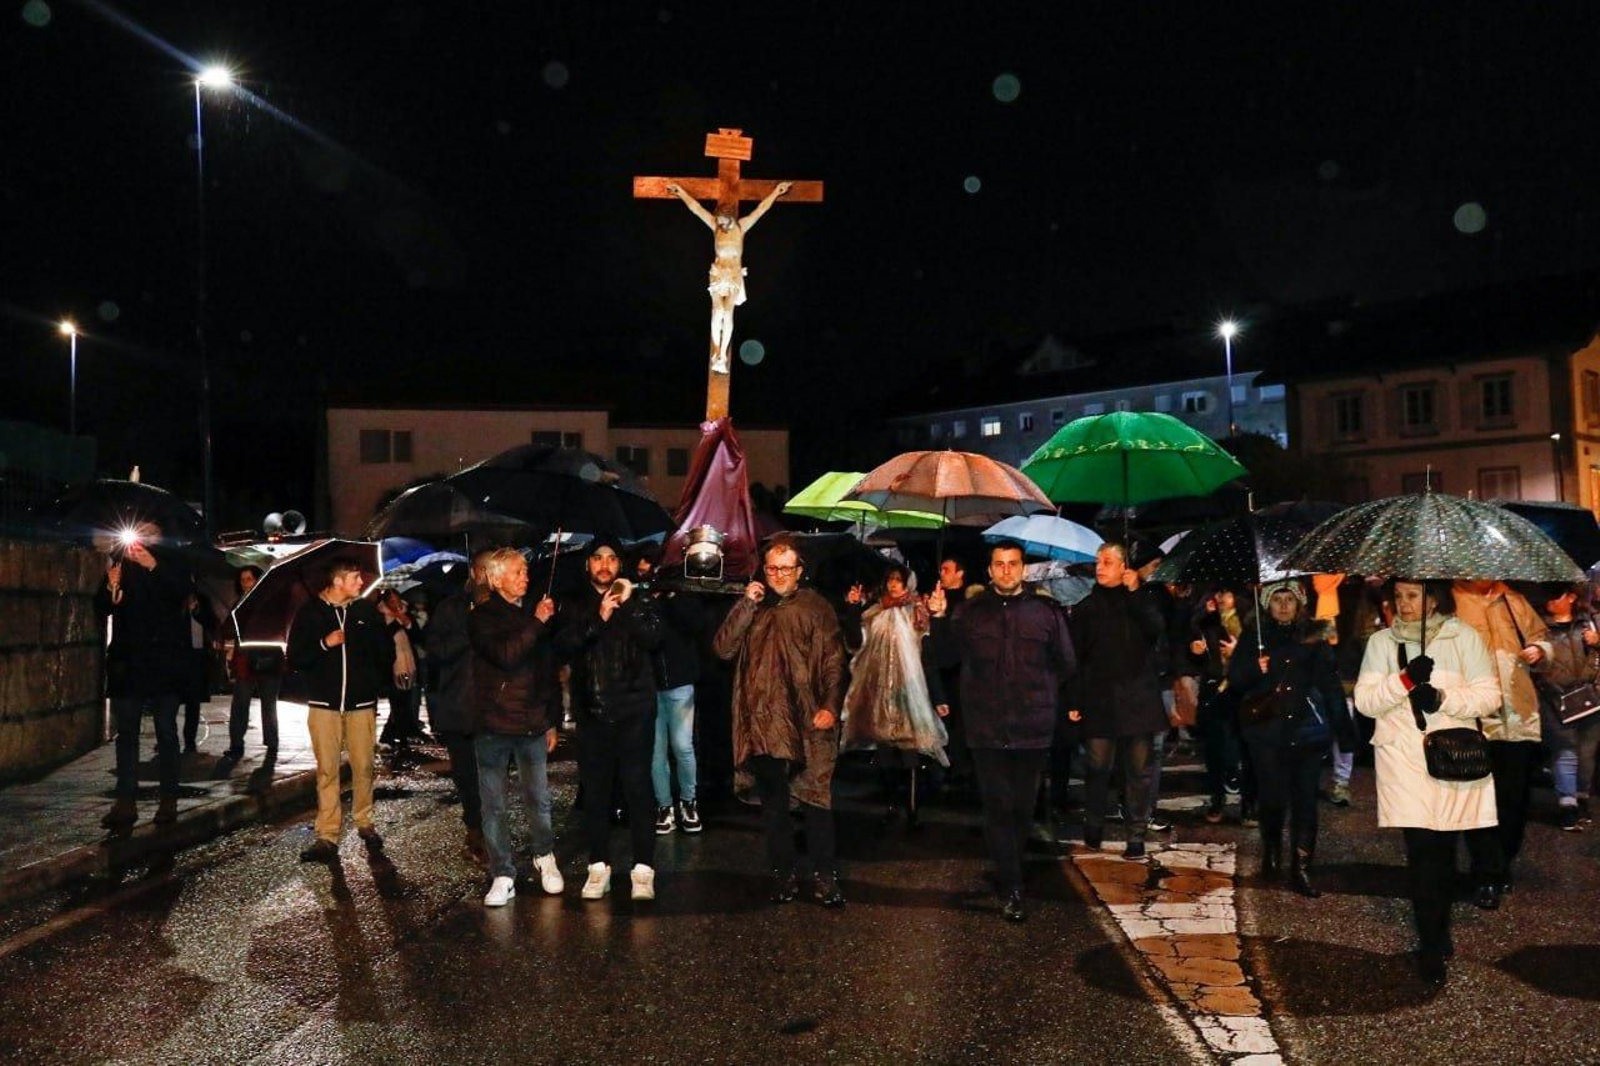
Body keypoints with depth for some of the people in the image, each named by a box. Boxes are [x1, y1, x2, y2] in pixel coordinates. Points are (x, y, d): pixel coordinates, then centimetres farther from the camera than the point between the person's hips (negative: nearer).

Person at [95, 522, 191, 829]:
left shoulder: (170, 566, -1)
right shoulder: (120, 564, 4)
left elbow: (181, 591, -20)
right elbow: (101, 610, 4)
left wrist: (154, 567, -33)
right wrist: (111, 589, -16)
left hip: (164, 662, -2)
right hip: (128, 662, 2)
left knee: (166, 730, 4)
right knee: (126, 732, 1)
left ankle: (168, 801, 9)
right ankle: (125, 803, 1)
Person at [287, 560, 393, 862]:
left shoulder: (367, 611, 6)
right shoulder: (311, 613, 2)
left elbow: (386, 653, 16)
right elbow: (295, 658, -1)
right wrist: (324, 644, -14)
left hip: (361, 704, 1)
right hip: (324, 704, -1)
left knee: (363, 767, 3)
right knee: (327, 770, -2)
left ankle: (364, 823, 20)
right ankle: (327, 837, 1)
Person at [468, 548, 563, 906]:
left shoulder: (533, 613, 8)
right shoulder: (481, 617, -3)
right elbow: (505, 656, -21)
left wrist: (551, 721, 15)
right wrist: (536, 623, -22)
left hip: (532, 724, 3)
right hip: (493, 725, -3)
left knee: (539, 798, 6)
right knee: (493, 805, 2)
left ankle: (545, 857, 28)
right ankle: (503, 876, 11)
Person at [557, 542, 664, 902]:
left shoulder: (638, 601, 7)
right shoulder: (575, 606, 10)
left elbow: (653, 639, -8)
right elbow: (565, 647, -7)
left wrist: (628, 605, -18)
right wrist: (599, 619, -19)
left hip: (634, 709, -2)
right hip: (592, 710, 2)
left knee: (638, 788, -3)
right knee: (594, 790, 5)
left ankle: (643, 868, 2)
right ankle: (599, 865, 16)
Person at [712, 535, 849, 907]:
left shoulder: (815, 607, 4)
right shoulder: (751, 607, 13)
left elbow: (834, 662, -1)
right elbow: (722, 649, 0)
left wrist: (830, 705, -13)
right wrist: (746, 605, -6)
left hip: (807, 723, -3)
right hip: (763, 722, 3)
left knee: (815, 800, -3)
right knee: (773, 805, 11)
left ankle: (825, 876, 8)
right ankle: (784, 873, 23)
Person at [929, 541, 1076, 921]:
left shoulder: (1046, 611, 3)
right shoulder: (970, 611, 5)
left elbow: (1065, 664, 9)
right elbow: (947, 655, 2)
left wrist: (1044, 697, 3)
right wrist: (939, 619, -10)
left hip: (1033, 728, 1)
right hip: (986, 728, -1)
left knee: (1023, 807, 12)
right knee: (999, 807, -1)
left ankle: (1009, 873, 30)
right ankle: (1011, 889, 4)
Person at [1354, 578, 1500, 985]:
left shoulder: (1463, 637, 4)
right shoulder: (1381, 642, 6)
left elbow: (1490, 695, 0)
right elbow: (1365, 701, -1)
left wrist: (1443, 697, -15)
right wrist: (1404, 679, -16)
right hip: (1402, 758, 0)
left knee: (1445, 849, 9)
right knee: (1421, 850, -6)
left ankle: (1439, 932, 28)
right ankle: (1432, 947, 2)